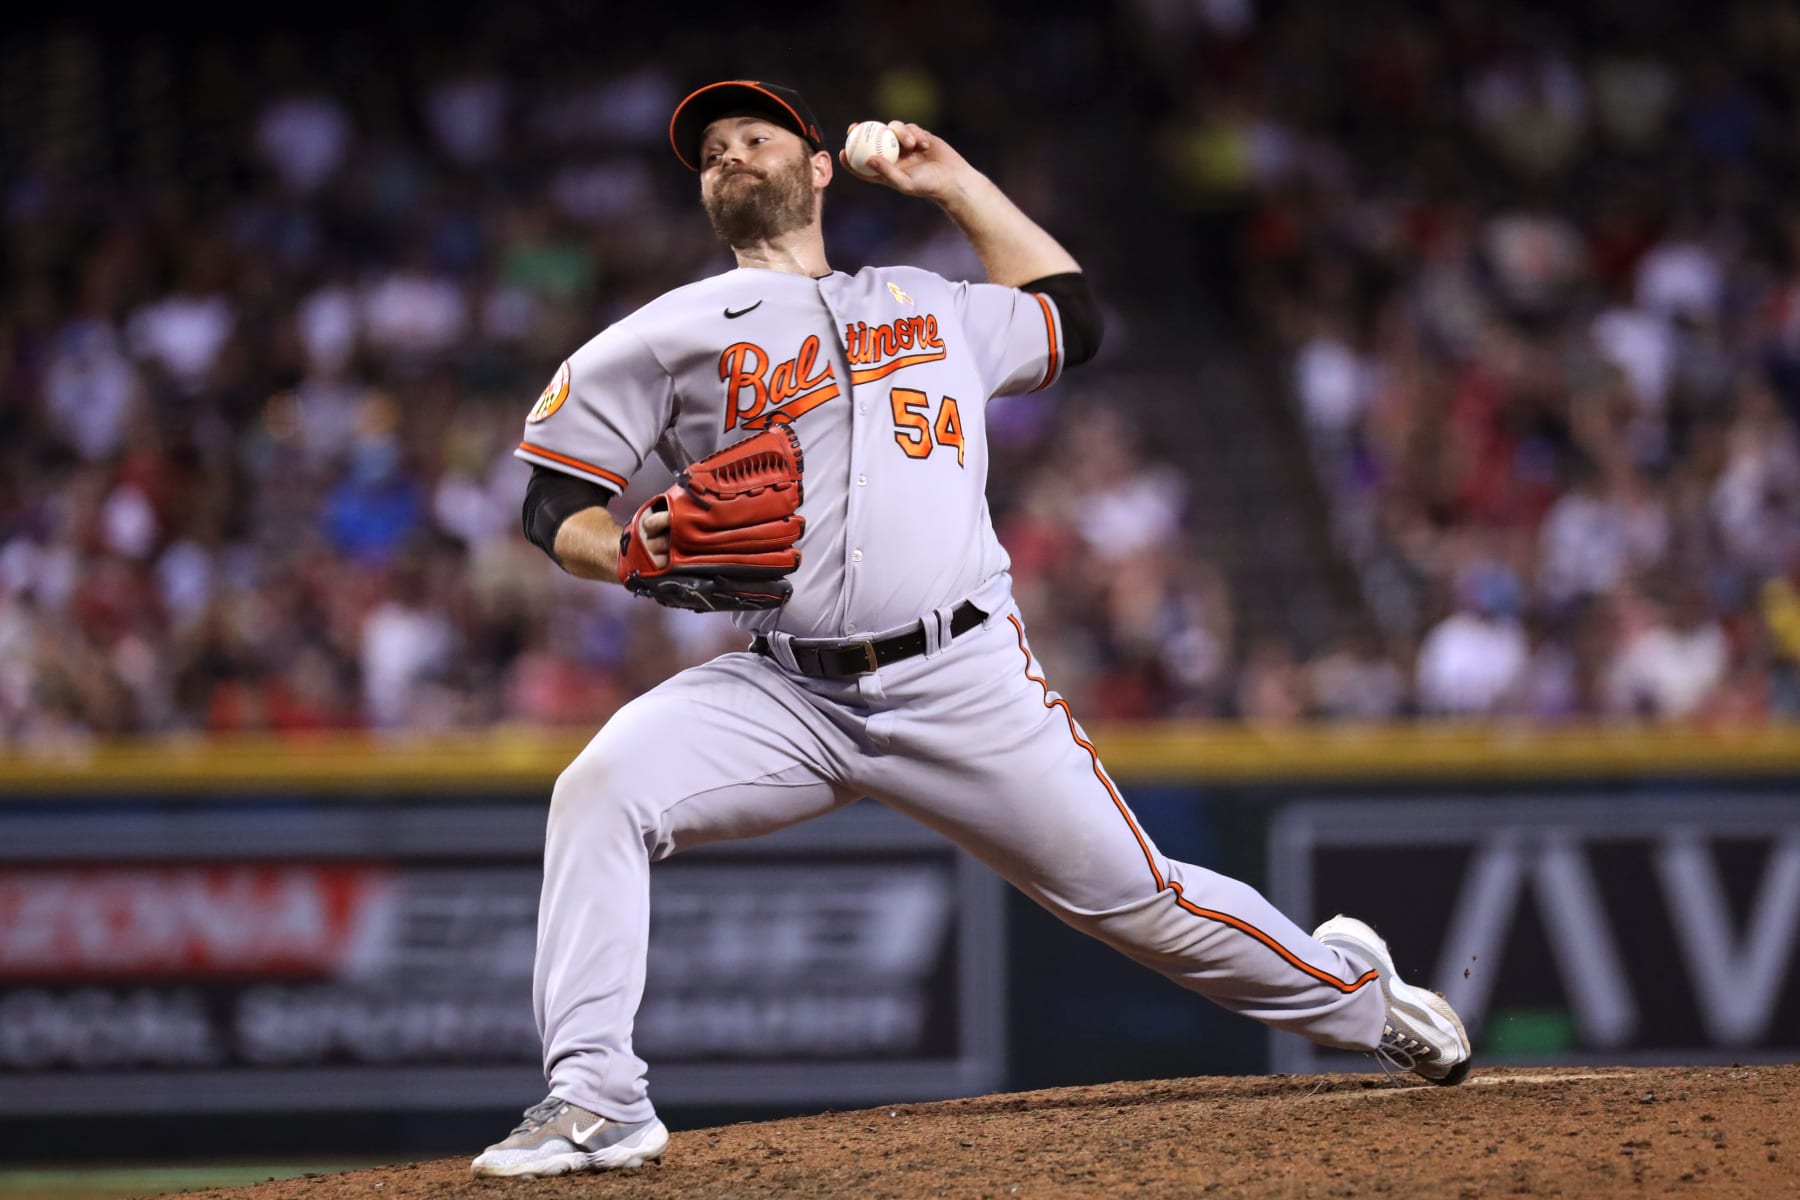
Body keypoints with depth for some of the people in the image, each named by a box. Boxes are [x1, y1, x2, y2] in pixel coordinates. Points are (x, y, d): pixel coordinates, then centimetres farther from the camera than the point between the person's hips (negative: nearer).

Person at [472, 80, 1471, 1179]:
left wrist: (954, 181, 31)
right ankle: (596, 1099, -24)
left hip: (969, 686, 1)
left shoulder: (934, 308, 19)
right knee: (602, 789, -26)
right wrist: (635, 553, -15)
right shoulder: (668, 337, 10)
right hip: (787, 698, -1)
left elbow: (1071, 316, 36)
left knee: (1133, 899, 1)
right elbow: (556, 507, 8)